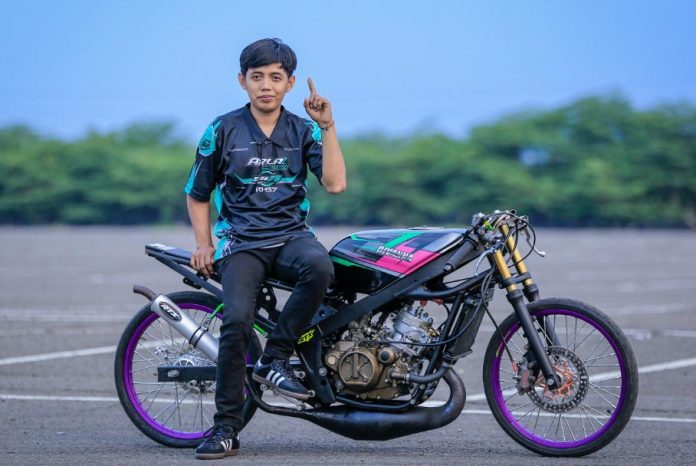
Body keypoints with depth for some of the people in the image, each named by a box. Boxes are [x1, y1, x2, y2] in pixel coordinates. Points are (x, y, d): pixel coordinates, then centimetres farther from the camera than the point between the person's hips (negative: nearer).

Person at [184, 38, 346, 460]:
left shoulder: (304, 131, 9)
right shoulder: (223, 131, 6)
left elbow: (335, 184, -5)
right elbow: (197, 194, 15)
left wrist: (328, 127, -10)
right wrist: (204, 245, 4)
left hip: (292, 234, 1)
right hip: (240, 241, -1)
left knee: (320, 267, -36)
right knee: (237, 321, -27)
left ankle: (275, 358, -20)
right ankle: (226, 428, -17)